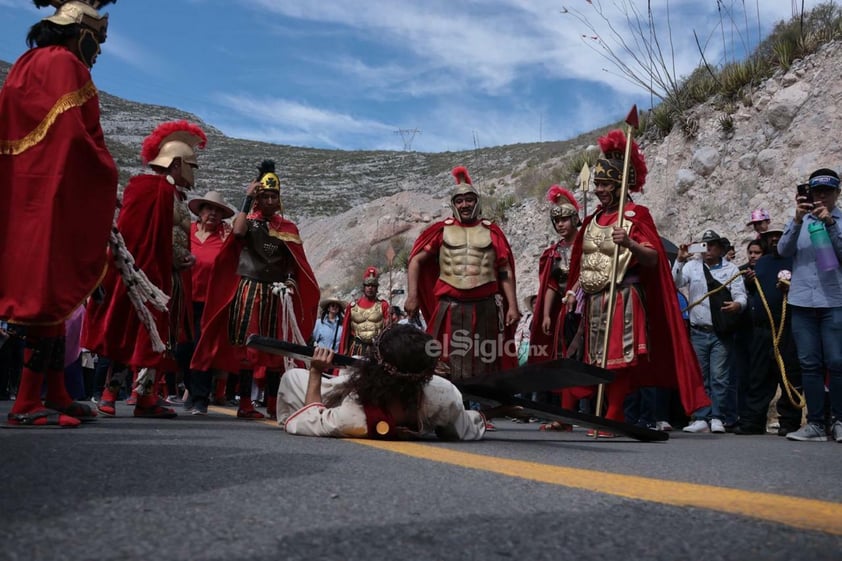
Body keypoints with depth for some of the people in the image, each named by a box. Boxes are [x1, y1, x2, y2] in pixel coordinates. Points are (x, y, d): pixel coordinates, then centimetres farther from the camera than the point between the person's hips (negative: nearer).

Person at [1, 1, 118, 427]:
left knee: (54, 293, 11)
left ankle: (56, 396, 16)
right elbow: (73, 135, -18)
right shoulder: (64, 64, -6)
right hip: (57, 195, -9)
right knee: (53, 291, -8)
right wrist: (108, 175, -5)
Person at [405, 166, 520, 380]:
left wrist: (513, 305, -1)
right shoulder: (442, 230, 5)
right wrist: (412, 296, -5)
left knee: (485, 370, 9)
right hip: (451, 309, -1)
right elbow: (416, 260, 5)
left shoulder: (491, 231, 6)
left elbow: (505, 272, 7)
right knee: (449, 370, 3)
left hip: (485, 307, 1)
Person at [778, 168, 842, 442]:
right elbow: (783, 250, -1)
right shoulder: (800, 220, 14)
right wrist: (797, 220, -14)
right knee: (810, 364, 3)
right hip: (802, 302, 2)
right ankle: (815, 423, 6)